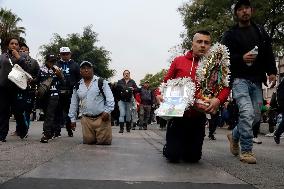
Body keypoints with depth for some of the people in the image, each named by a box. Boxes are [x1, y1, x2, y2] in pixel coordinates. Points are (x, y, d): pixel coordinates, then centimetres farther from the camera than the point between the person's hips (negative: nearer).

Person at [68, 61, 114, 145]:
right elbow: (74, 104, 18)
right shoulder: (77, 86, 11)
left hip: (101, 117, -3)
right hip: (86, 119, 3)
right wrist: (73, 119, 16)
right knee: (88, 141, 2)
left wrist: (107, 111, -15)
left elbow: (110, 98, -4)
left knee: (103, 141, -4)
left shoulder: (101, 82, 0)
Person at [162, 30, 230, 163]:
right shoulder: (179, 61, 3)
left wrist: (218, 100, -22)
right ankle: (170, 147, 33)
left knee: (193, 157, 7)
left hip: (198, 117, 1)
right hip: (177, 114, -1)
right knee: (173, 156, -2)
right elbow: (166, 82, 8)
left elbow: (225, 87, -2)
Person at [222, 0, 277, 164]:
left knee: (256, 116, 6)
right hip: (240, 79, -5)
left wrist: (272, 72, 2)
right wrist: (241, 58, -20)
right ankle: (246, 151, -8)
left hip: (257, 81, 5)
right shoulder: (230, 35, 5)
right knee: (247, 112, -20)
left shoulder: (260, 31, 17)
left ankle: (234, 136, 31)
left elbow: (269, 54, 16)